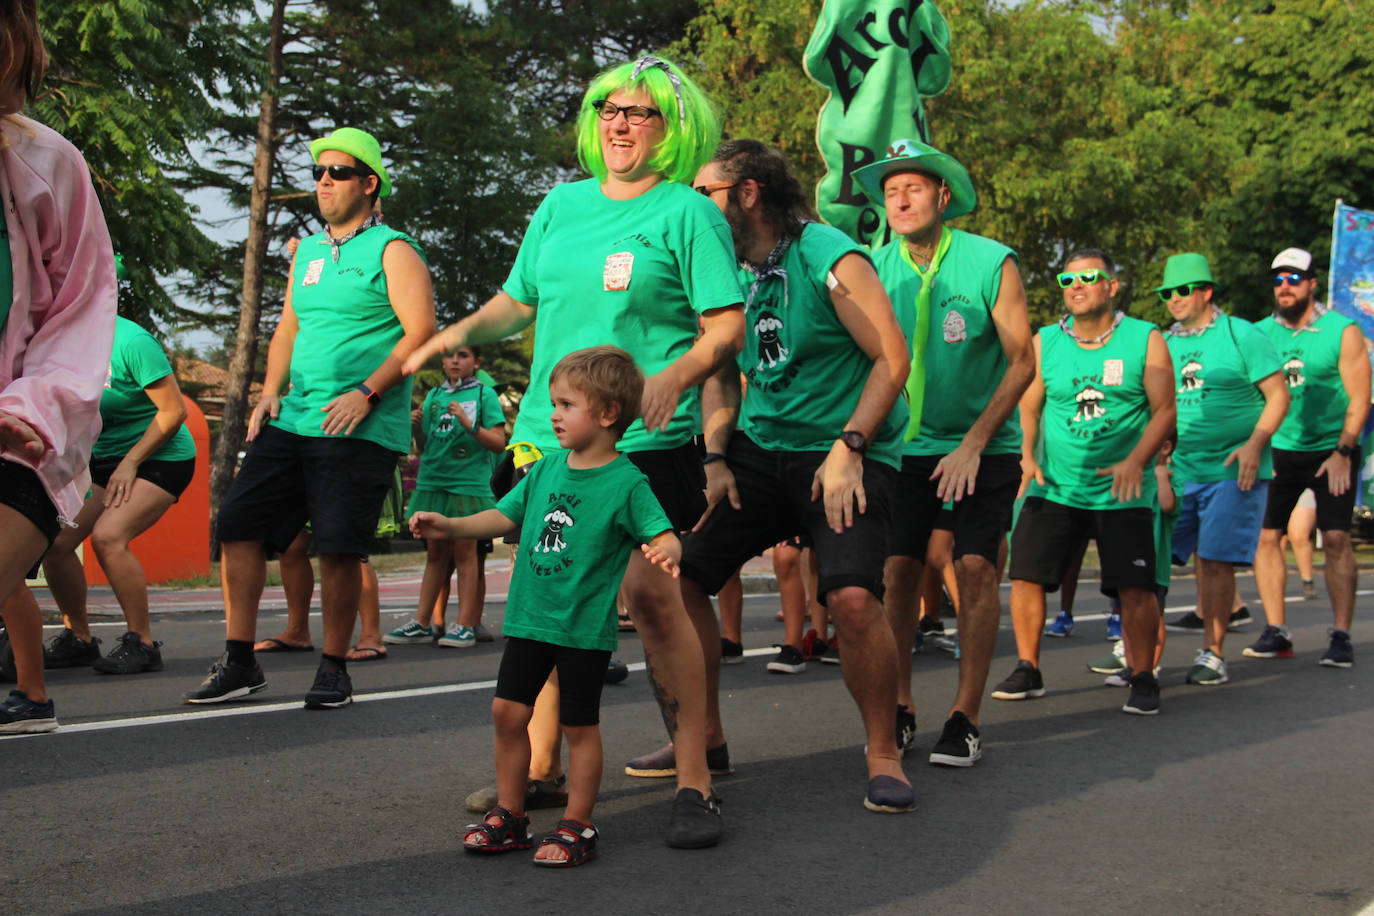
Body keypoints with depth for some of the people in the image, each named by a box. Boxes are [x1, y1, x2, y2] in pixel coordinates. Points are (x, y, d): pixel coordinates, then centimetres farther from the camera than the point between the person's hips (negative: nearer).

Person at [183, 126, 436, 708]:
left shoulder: (392, 251, -2)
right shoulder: (307, 252, 20)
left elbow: (420, 332, -10)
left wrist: (366, 393, -18)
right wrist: (270, 393, 9)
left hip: (359, 428, -7)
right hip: (292, 420, 7)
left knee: (339, 547, -7)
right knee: (238, 525, -1)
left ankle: (334, 670, 9)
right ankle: (239, 665, 7)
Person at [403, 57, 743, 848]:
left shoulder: (688, 212, 0)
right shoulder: (562, 204, 16)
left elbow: (727, 327, -6)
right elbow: (520, 301, 22)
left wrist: (677, 375, -25)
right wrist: (463, 331, 2)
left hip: (648, 440, -5)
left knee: (651, 593, -13)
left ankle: (694, 781, -6)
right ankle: (538, 763, 23)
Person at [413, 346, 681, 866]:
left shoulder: (626, 482, -11)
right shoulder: (545, 471, 7)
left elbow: (664, 535, -16)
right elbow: (505, 516, 15)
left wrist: (665, 553, -39)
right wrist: (450, 527, 4)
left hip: (585, 627, -6)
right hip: (529, 617, 6)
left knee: (579, 725, 4)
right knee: (508, 712, 8)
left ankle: (577, 828, 16)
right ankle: (509, 817, 22)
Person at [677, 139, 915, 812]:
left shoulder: (830, 258, -11)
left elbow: (892, 359, -12)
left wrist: (848, 448, -18)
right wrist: (715, 459, 5)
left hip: (843, 453, -7)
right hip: (758, 451, 7)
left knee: (853, 597, -26)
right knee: (674, 573, -2)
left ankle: (883, 756, -5)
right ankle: (704, 732, 18)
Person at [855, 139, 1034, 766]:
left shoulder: (991, 263, -11)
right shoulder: (876, 268, -3)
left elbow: (1022, 362, -10)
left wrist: (973, 444, -15)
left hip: (984, 447, -2)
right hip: (905, 446, 2)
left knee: (976, 569, -8)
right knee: (897, 569, -3)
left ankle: (965, 718, -1)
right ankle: (897, 710, 9)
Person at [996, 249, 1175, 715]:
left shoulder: (1144, 340, 0)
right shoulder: (1044, 343, 6)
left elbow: (1165, 409, -2)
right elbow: (1028, 407, 9)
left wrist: (1136, 460, -17)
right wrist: (1027, 455, -8)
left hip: (1122, 492, -2)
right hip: (1055, 486, 2)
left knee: (1135, 588, -8)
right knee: (1026, 575, -3)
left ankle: (1143, 679, 9)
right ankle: (1028, 671, 13)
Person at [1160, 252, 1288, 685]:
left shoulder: (1242, 336, -1)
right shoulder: (1162, 344, 13)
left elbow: (1278, 395, -3)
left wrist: (1254, 444, -15)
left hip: (1232, 471, -4)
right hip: (1175, 471, 4)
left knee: (1215, 563, -5)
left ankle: (1212, 654, 6)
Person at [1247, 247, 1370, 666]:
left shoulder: (1342, 331, -4)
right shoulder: (1260, 333, 4)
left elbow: (1359, 399, -6)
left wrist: (1342, 453, -15)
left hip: (1331, 451, -3)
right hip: (1278, 450, 3)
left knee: (1335, 537, -9)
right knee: (1265, 535, -2)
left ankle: (1341, 636, -3)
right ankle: (1276, 631, 7)